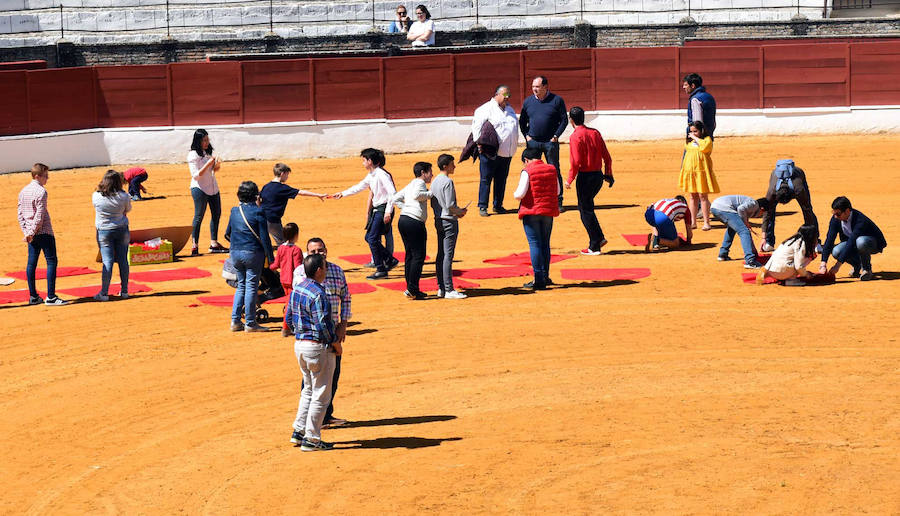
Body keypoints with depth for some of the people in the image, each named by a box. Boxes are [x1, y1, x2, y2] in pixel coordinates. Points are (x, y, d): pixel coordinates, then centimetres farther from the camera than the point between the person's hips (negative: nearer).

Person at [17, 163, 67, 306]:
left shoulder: (23, 191, 11)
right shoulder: (41, 192, -14)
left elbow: (20, 213, 11)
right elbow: (39, 215, -17)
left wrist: (26, 232, 8)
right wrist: (31, 233, -11)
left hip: (31, 234, 8)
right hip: (44, 232, -8)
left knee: (31, 263, 9)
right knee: (51, 262, -4)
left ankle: (33, 296, 12)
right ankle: (50, 297, -8)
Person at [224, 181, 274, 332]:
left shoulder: (235, 211, 8)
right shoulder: (258, 212, -10)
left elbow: (227, 234, 17)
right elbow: (264, 237, -12)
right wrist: (271, 258, -9)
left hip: (235, 253, 5)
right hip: (253, 253, -5)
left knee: (241, 286, 16)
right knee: (251, 287, 0)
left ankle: (235, 321, 14)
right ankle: (250, 323, 1)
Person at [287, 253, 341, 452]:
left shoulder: (297, 289, 6)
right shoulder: (318, 294, -21)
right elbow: (323, 325, -22)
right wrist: (336, 344, -9)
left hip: (299, 344, 9)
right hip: (318, 346, -9)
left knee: (309, 390, 22)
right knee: (321, 393, 2)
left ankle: (299, 431, 23)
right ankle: (311, 439, 5)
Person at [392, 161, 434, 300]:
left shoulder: (409, 185, 24)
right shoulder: (419, 182, -4)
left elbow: (394, 199, 23)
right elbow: (416, 195, -24)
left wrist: (405, 207, 15)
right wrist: (430, 194, -11)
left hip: (403, 220, 10)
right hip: (415, 221, -10)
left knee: (410, 255, 13)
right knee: (419, 256, -6)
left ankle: (411, 289, 15)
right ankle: (412, 289, -10)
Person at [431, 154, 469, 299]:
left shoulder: (434, 182, 11)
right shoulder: (448, 182, -16)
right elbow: (450, 206, -21)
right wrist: (461, 212, -2)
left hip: (438, 220, 9)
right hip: (449, 221, -9)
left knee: (441, 254, 11)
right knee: (448, 255, -8)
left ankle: (441, 288, 14)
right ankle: (449, 290, -7)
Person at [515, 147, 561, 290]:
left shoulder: (527, 171, -11)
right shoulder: (551, 169, 5)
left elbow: (520, 194, -16)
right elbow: (557, 191, 13)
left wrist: (515, 194, 6)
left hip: (531, 212, -5)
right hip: (548, 212, 5)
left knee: (534, 244, -3)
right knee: (545, 244, 16)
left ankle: (539, 280, -6)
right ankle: (545, 276, 21)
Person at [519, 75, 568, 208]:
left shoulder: (557, 100, 0)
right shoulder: (528, 101, 8)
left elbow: (564, 120, 2)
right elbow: (522, 121, 16)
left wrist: (555, 136, -7)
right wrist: (526, 136, 2)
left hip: (550, 142, -2)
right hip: (533, 142, 3)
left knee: (554, 171, -1)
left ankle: (558, 201, 4)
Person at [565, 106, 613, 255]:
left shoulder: (575, 136, -13)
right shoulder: (595, 133, 7)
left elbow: (576, 162, -18)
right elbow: (607, 156, 8)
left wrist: (570, 180, -10)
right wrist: (609, 174, 19)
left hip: (585, 176, -7)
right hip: (598, 175, 7)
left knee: (586, 211, 3)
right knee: (586, 207, 22)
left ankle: (594, 247, 5)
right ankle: (599, 237, 17)